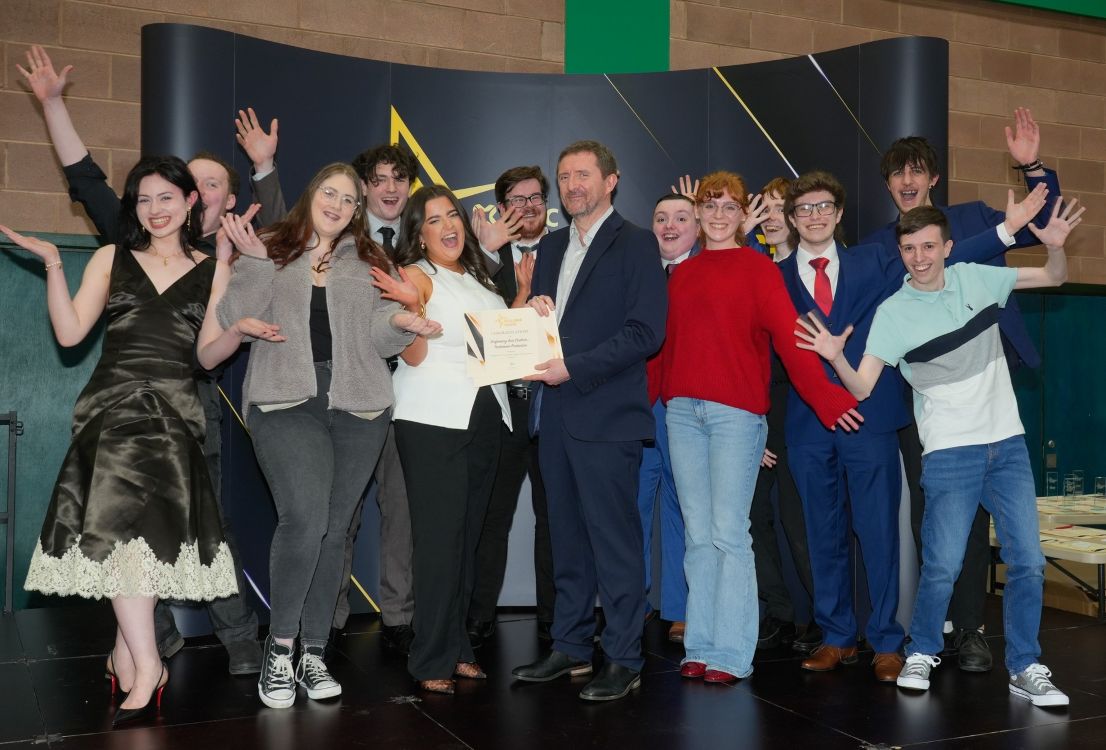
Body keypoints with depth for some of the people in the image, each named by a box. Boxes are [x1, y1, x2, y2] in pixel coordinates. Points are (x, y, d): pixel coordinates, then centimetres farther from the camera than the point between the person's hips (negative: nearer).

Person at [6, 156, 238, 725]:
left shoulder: (211, 272, 11)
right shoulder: (112, 259, 12)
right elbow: (69, 334, 4)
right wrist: (53, 265, -2)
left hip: (174, 412, 0)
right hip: (113, 407, 0)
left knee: (155, 530, -7)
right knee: (122, 526, -13)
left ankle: (125, 655, 9)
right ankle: (146, 667, -9)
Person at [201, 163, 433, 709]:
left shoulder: (370, 262, 16)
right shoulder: (273, 254, 10)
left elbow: (378, 333, 7)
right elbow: (235, 318, -1)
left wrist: (400, 321, -14)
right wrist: (254, 262, -11)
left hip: (358, 407, 3)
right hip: (285, 402, -3)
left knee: (334, 529, 5)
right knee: (304, 518, -20)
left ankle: (314, 654, 16)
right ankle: (279, 648, -3)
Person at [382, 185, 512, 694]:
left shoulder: (477, 278, 18)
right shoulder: (416, 276, -2)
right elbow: (413, 355, -10)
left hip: (483, 417, 7)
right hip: (433, 420, -6)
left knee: (467, 536, 10)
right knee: (439, 537, -7)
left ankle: (457, 647, 19)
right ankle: (431, 661, 1)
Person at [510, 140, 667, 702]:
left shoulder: (634, 244, -4)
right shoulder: (551, 247, 18)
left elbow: (645, 331, -13)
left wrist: (573, 367, -17)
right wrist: (532, 315, 0)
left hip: (605, 413, -7)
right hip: (554, 412, 7)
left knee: (614, 538, -2)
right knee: (566, 535, 13)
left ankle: (623, 660, 8)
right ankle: (571, 646, 24)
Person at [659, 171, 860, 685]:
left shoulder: (757, 268, 1)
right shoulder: (681, 274, 15)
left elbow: (788, 335, -9)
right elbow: (669, 343, 13)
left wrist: (825, 396, -21)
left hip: (736, 411, -4)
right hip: (682, 410, 5)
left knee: (729, 533, -3)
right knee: (698, 534, 8)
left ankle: (731, 653, 6)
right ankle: (700, 647, 15)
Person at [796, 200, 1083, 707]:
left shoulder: (975, 279, 3)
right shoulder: (893, 313, -6)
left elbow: (1055, 278, 14)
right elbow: (862, 387, -11)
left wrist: (1055, 245, -8)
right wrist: (835, 357, -31)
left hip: (1007, 442, 4)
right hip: (949, 451, -3)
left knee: (1027, 561, 2)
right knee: (942, 565, -8)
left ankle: (1024, 669, 17)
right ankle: (921, 655, 17)